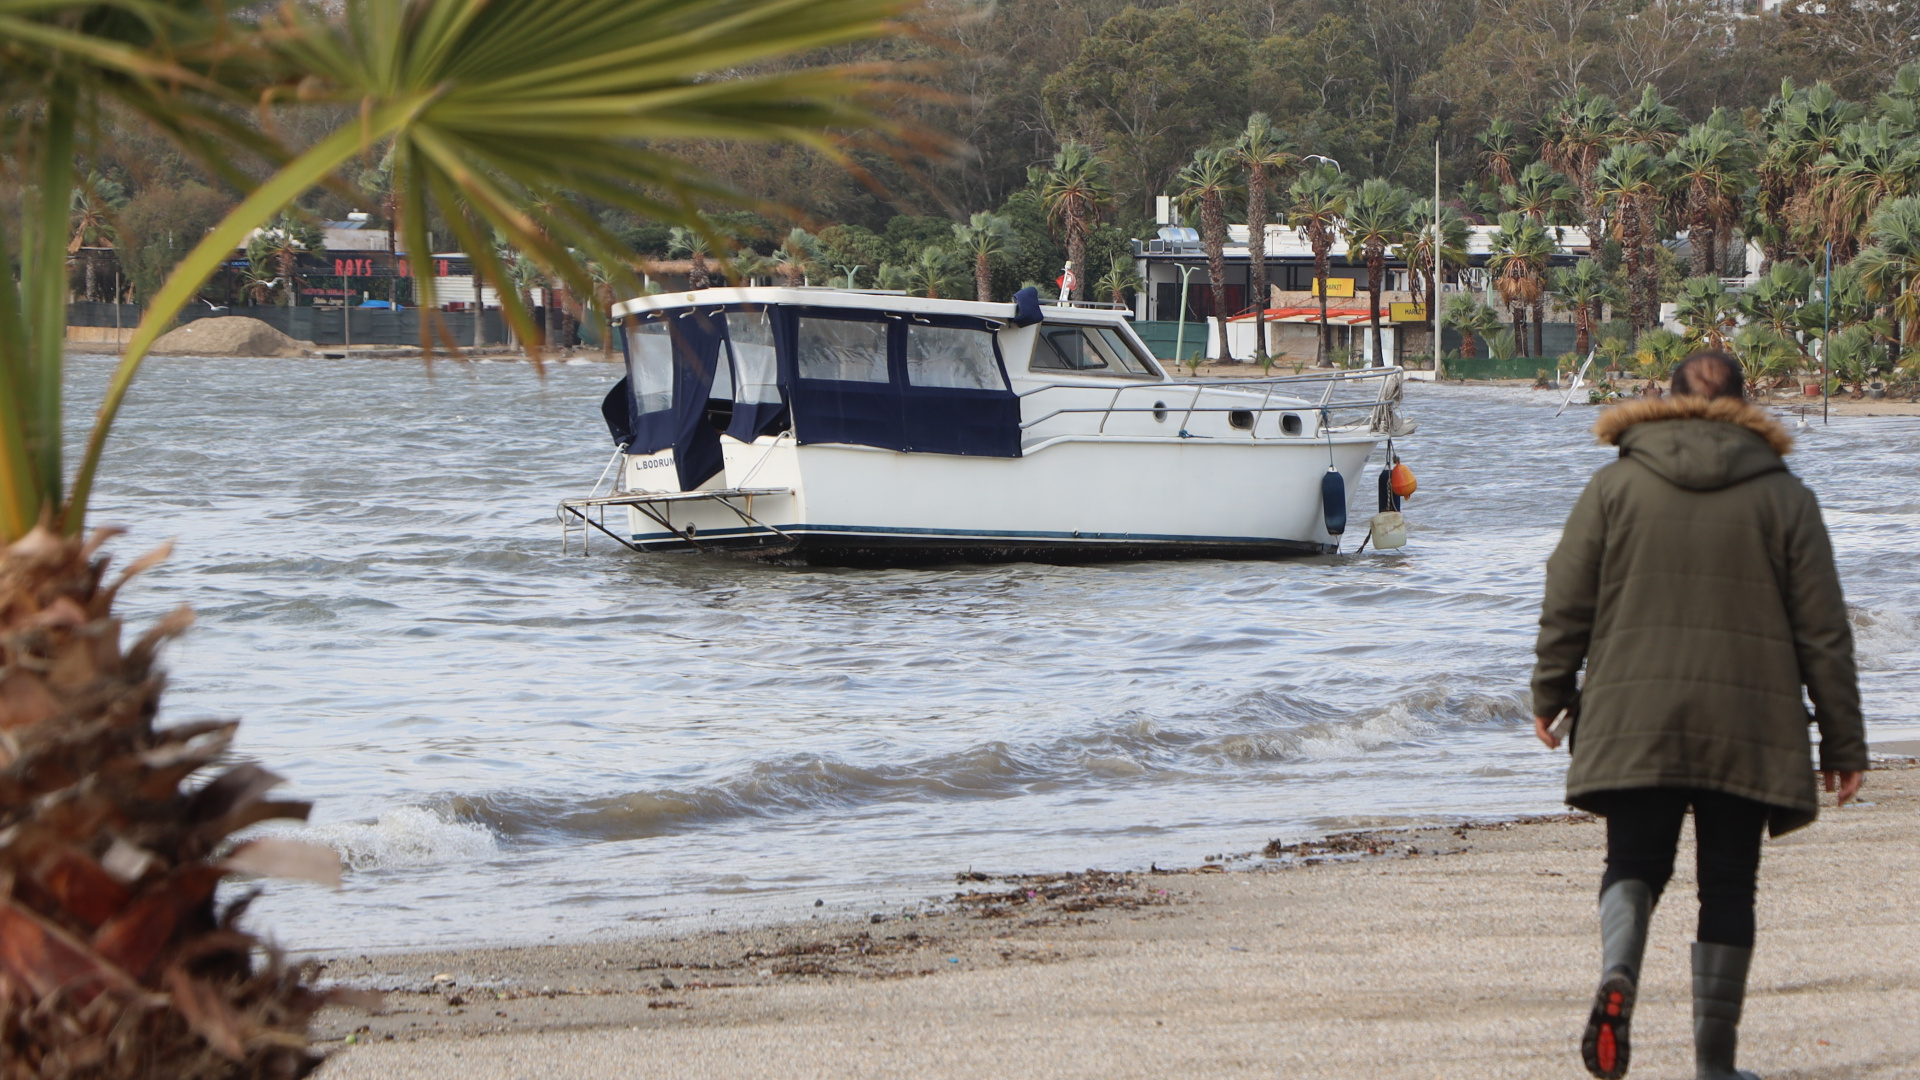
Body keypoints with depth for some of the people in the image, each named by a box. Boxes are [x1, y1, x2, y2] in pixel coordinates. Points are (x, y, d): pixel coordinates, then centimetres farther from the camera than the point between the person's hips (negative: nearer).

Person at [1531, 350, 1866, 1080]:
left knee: (1634, 862, 10)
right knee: (1728, 885, 7)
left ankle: (1618, 975, -21)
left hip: (1633, 724, 0)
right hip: (1748, 731, 0)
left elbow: (1566, 605, 4)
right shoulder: (1784, 497, 4)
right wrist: (1844, 744, 8)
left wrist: (1551, 694, 19)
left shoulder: (1614, 486, 4)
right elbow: (1823, 633, 3)